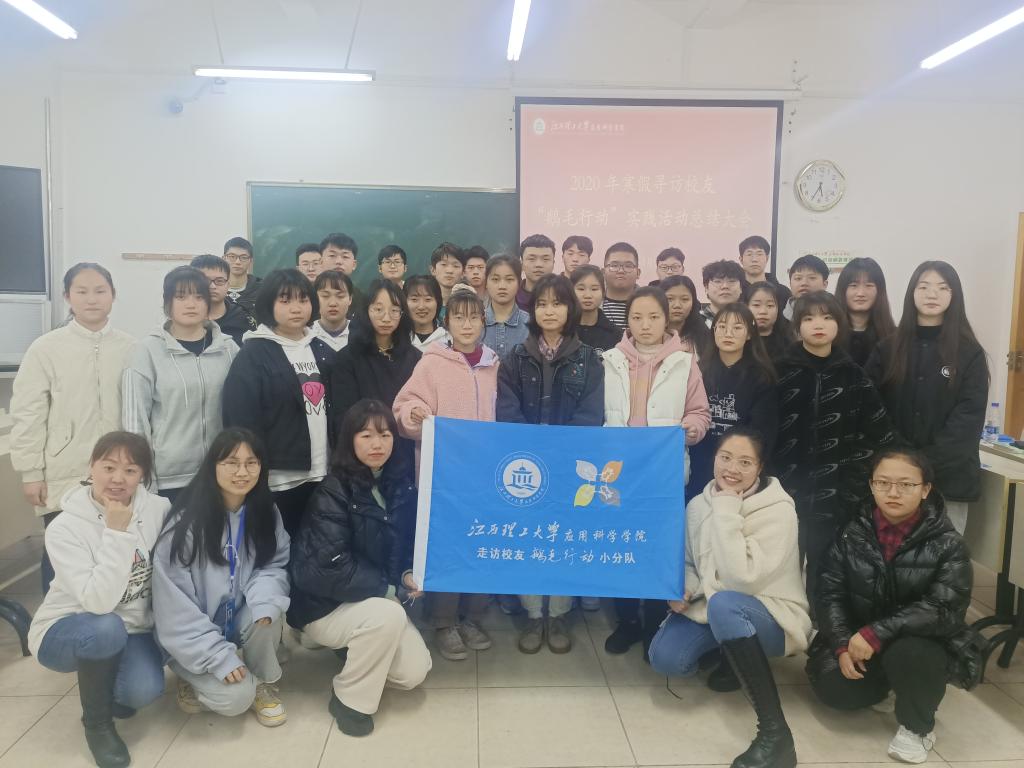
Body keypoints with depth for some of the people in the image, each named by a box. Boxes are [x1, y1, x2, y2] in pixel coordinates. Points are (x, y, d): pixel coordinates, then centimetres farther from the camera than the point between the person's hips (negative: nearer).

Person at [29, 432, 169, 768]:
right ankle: (97, 724, -8)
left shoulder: (158, 509, -14)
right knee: (108, 629, -36)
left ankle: (103, 683, 14)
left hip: (131, 629, 3)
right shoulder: (65, 528, -23)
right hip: (65, 630, -2)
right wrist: (116, 533, -35)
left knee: (144, 690, -26)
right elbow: (98, 602, -33)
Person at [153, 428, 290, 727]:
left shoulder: (265, 511, -5)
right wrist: (219, 655, -23)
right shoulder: (186, 522, -21)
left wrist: (265, 598, -30)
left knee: (267, 611, -29)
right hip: (193, 638, -4)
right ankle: (196, 680, 10)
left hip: (238, 621, 4)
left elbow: (275, 565, -5)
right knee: (236, 697, -24)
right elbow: (174, 604, -19)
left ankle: (263, 683, -1)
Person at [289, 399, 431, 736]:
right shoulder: (333, 492, -20)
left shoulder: (400, 480, -3)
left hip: (379, 599, 6)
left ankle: (360, 657, 20)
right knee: (388, 616, -32)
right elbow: (329, 568, -25)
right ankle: (350, 698, -8)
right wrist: (390, 589, -21)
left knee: (414, 671, -9)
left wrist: (407, 574, -10)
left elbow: (406, 539, 10)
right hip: (325, 604, -5)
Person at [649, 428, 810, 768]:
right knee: (664, 657, -20)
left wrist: (727, 511, -28)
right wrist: (684, 590, -11)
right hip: (711, 610, 6)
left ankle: (776, 733, -32)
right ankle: (733, 656, 15)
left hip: (769, 617, -5)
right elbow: (688, 562, 12)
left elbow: (743, 578, -29)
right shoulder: (698, 504, -1)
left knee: (723, 604, -39)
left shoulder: (779, 510, -18)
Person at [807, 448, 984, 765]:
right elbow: (831, 592, -4)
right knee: (832, 688, -18)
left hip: (925, 644, -3)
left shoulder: (947, 544, -13)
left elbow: (944, 609, -23)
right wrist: (843, 645, -18)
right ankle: (885, 686, 19)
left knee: (907, 655, -36)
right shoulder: (853, 533, -4)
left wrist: (877, 634, -31)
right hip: (858, 641, 4)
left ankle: (917, 726, -3)